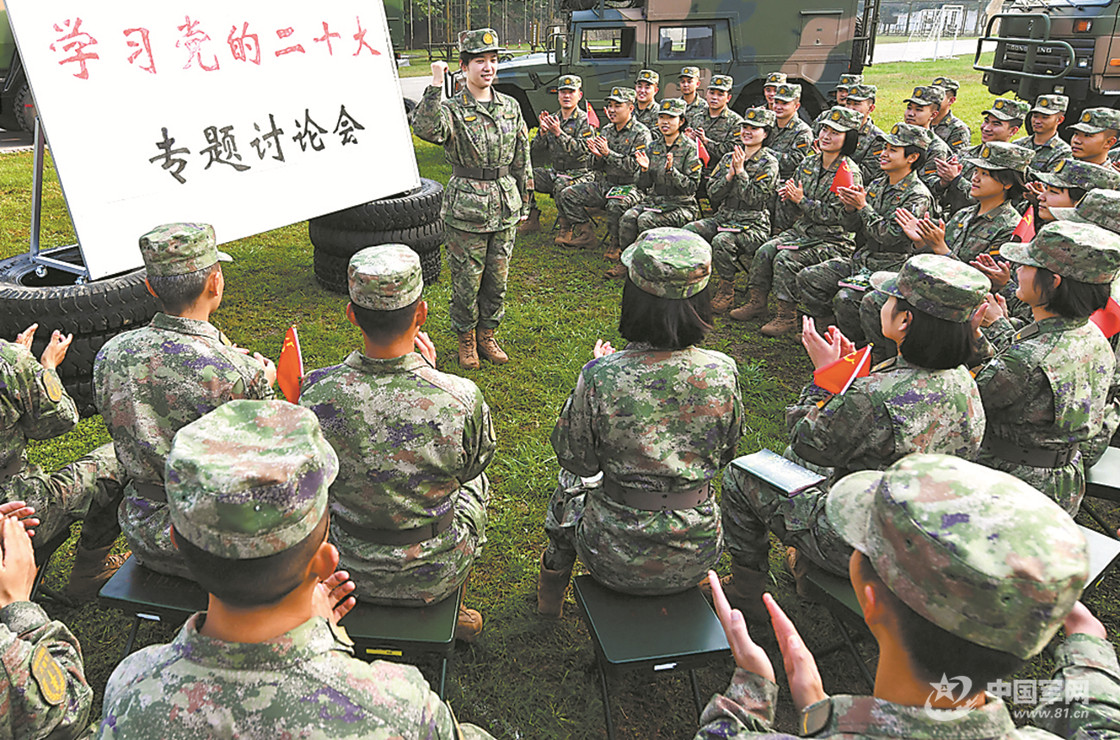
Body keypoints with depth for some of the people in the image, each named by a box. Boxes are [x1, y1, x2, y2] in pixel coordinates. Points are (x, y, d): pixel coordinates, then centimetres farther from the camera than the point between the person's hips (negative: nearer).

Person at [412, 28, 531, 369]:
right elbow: (426, 129, -30)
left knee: (497, 279, 12)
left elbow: (522, 159, 13)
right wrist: (436, 84, -32)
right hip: (466, 210, -4)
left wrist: (524, 204, 13)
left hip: (505, 208, 4)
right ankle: (466, 340, 24)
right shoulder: (452, 109, -7)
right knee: (466, 280, 5)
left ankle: (487, 335, 30)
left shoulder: (511, 107, 7)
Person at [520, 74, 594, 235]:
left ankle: (565, 226, -17)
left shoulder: (585, 121, -4)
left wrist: (559, 133, -22)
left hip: (578, 174, -6)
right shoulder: (552, 119, 12)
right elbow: (535, 154, 8)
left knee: (561, 184, -37)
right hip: (555, 172, 6)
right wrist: (543, 132, -9)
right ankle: (532, 220, -3)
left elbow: (581, 151, -19)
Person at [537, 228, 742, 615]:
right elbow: (725, 455, 2)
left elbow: (575, 459, -8)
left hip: (617, 560, -2)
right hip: (697, 557, 2)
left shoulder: (600, 377, -24)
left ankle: (554, 580, 51)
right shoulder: (723, 372, -15)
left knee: (573, 481, 30)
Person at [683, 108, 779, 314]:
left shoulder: (769, 163, -2)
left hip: (754, 225, -5)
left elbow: (755, 199, -14)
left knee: (722, 241, -34)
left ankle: (727, 289, -15)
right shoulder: (729, 158, 14)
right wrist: (730, 174, -6)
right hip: (723, 217, 6)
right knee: (688, 230, -20)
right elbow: (713, 194, 8)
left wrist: (740, 171, -12)